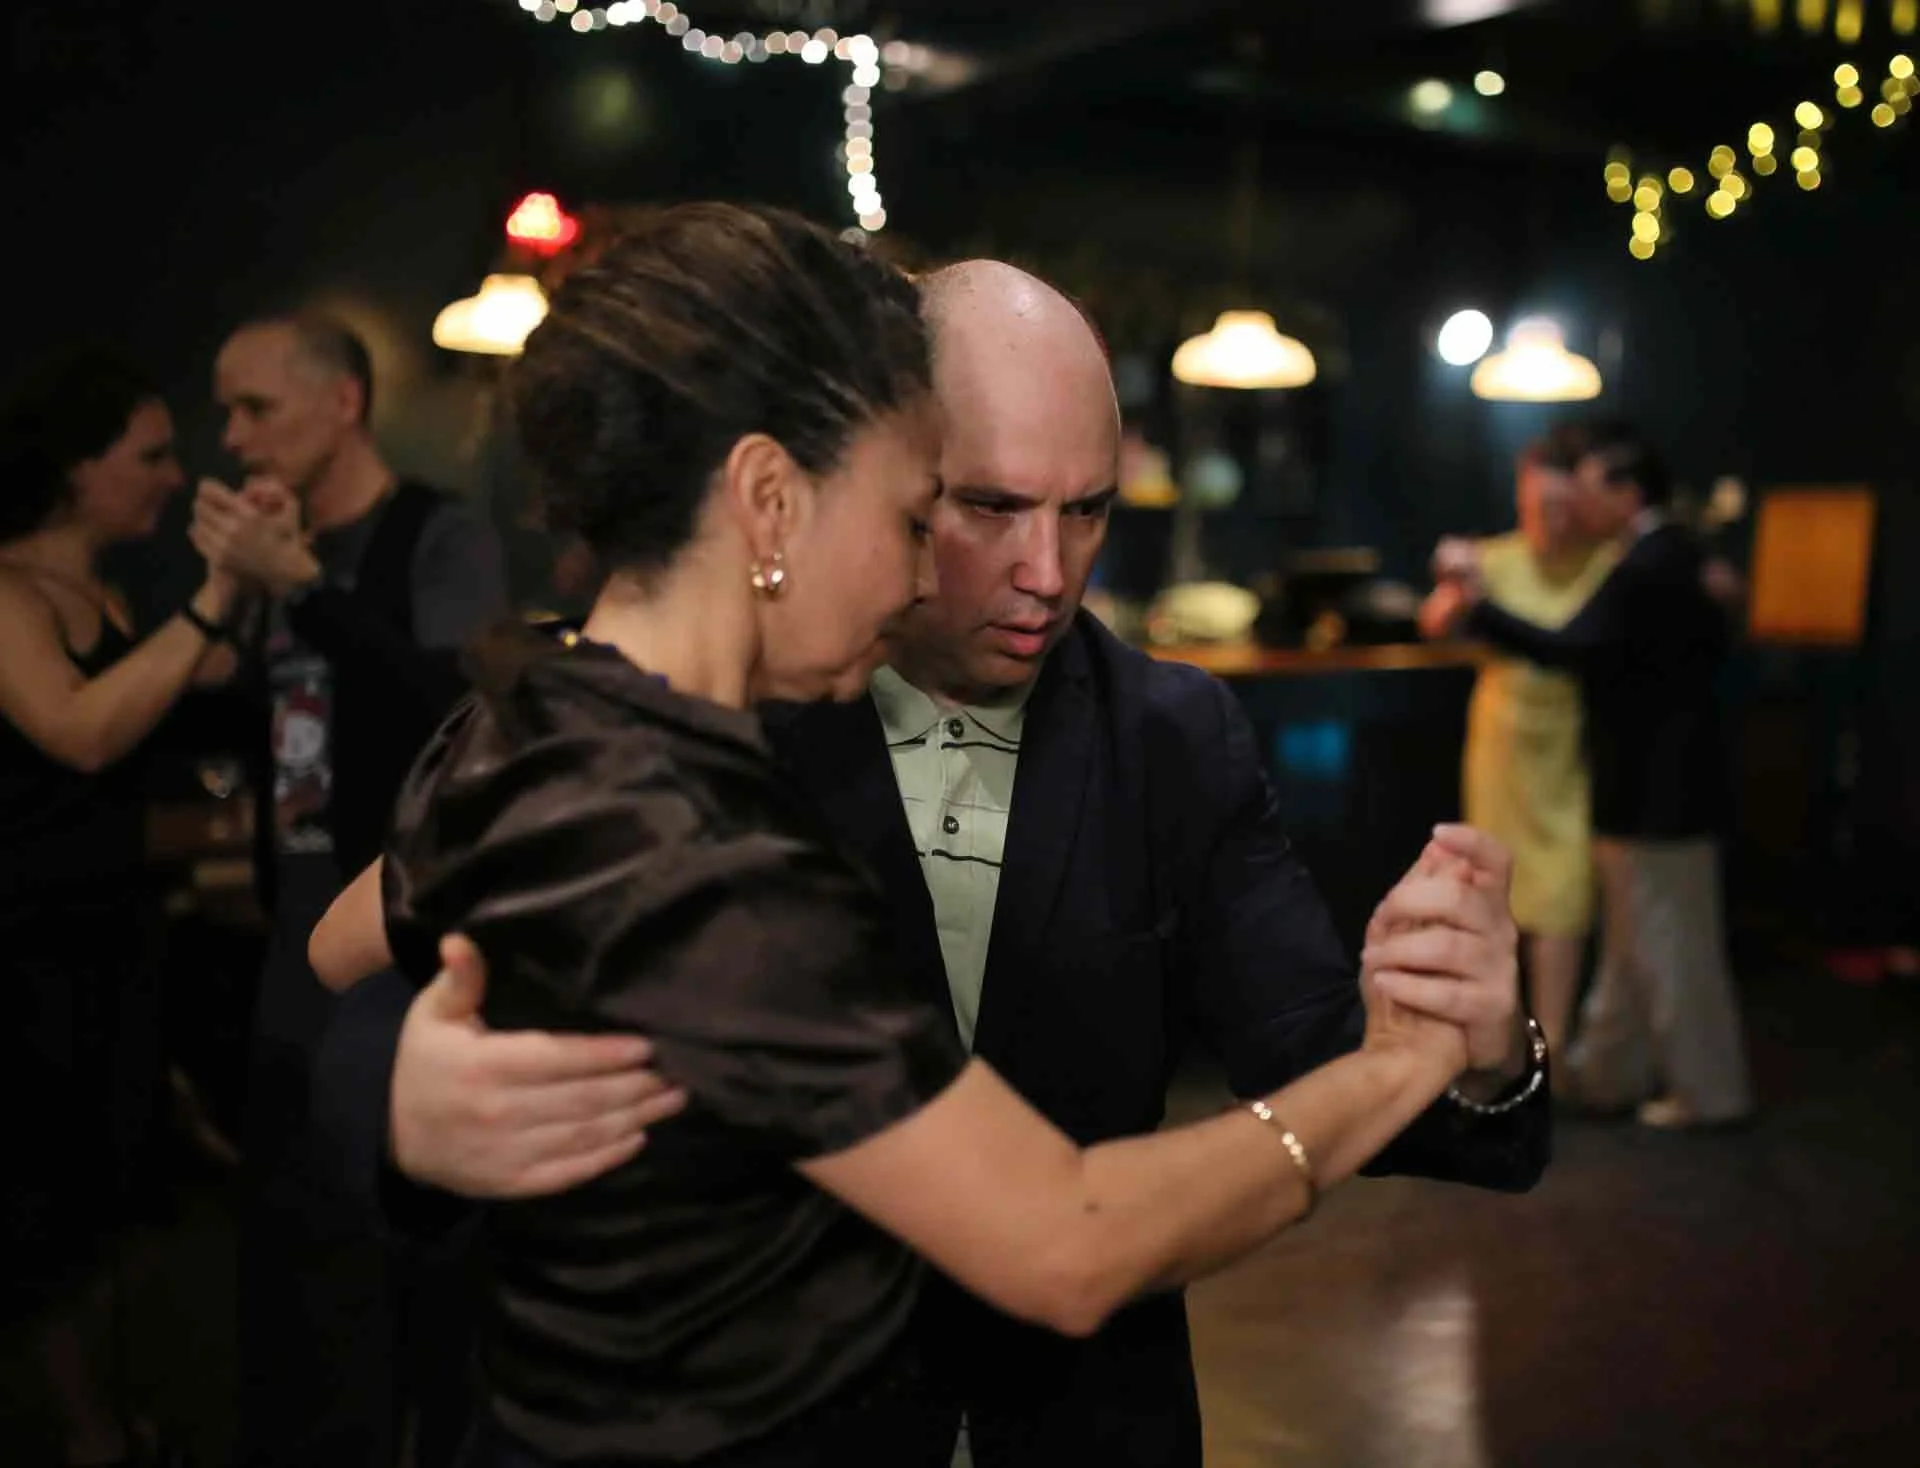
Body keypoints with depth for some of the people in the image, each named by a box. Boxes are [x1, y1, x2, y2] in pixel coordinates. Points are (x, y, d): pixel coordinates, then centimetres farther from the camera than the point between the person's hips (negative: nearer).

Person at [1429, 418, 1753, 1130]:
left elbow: (1569, 647, -29)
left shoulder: (1645, 570, -21)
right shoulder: (1673, 556, 10)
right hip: (1658, 782, 10)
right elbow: (1711, 643, 18)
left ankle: (1708, 1090, 16)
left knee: (1672, 942, 3)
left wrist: (1479, 609, -28)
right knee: (1632, 941, 18)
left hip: (1657, 793, -10)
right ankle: (1611, 1070, 29)